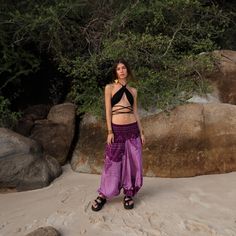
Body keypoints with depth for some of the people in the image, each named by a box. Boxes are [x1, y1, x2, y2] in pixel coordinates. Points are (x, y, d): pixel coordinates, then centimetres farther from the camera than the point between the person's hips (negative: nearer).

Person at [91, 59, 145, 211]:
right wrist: (110, 131, -11)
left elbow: (135, 112, 12)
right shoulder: (110, 88, 2)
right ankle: (103, 195, 16)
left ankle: (129, 195, 22)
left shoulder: (133, 91, 12)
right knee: (113, 162, 1)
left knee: (132, 163, 7)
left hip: (132, 129, 4)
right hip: (117, 130, -3)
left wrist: (141, 132, 8)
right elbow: (108, 110, -4)